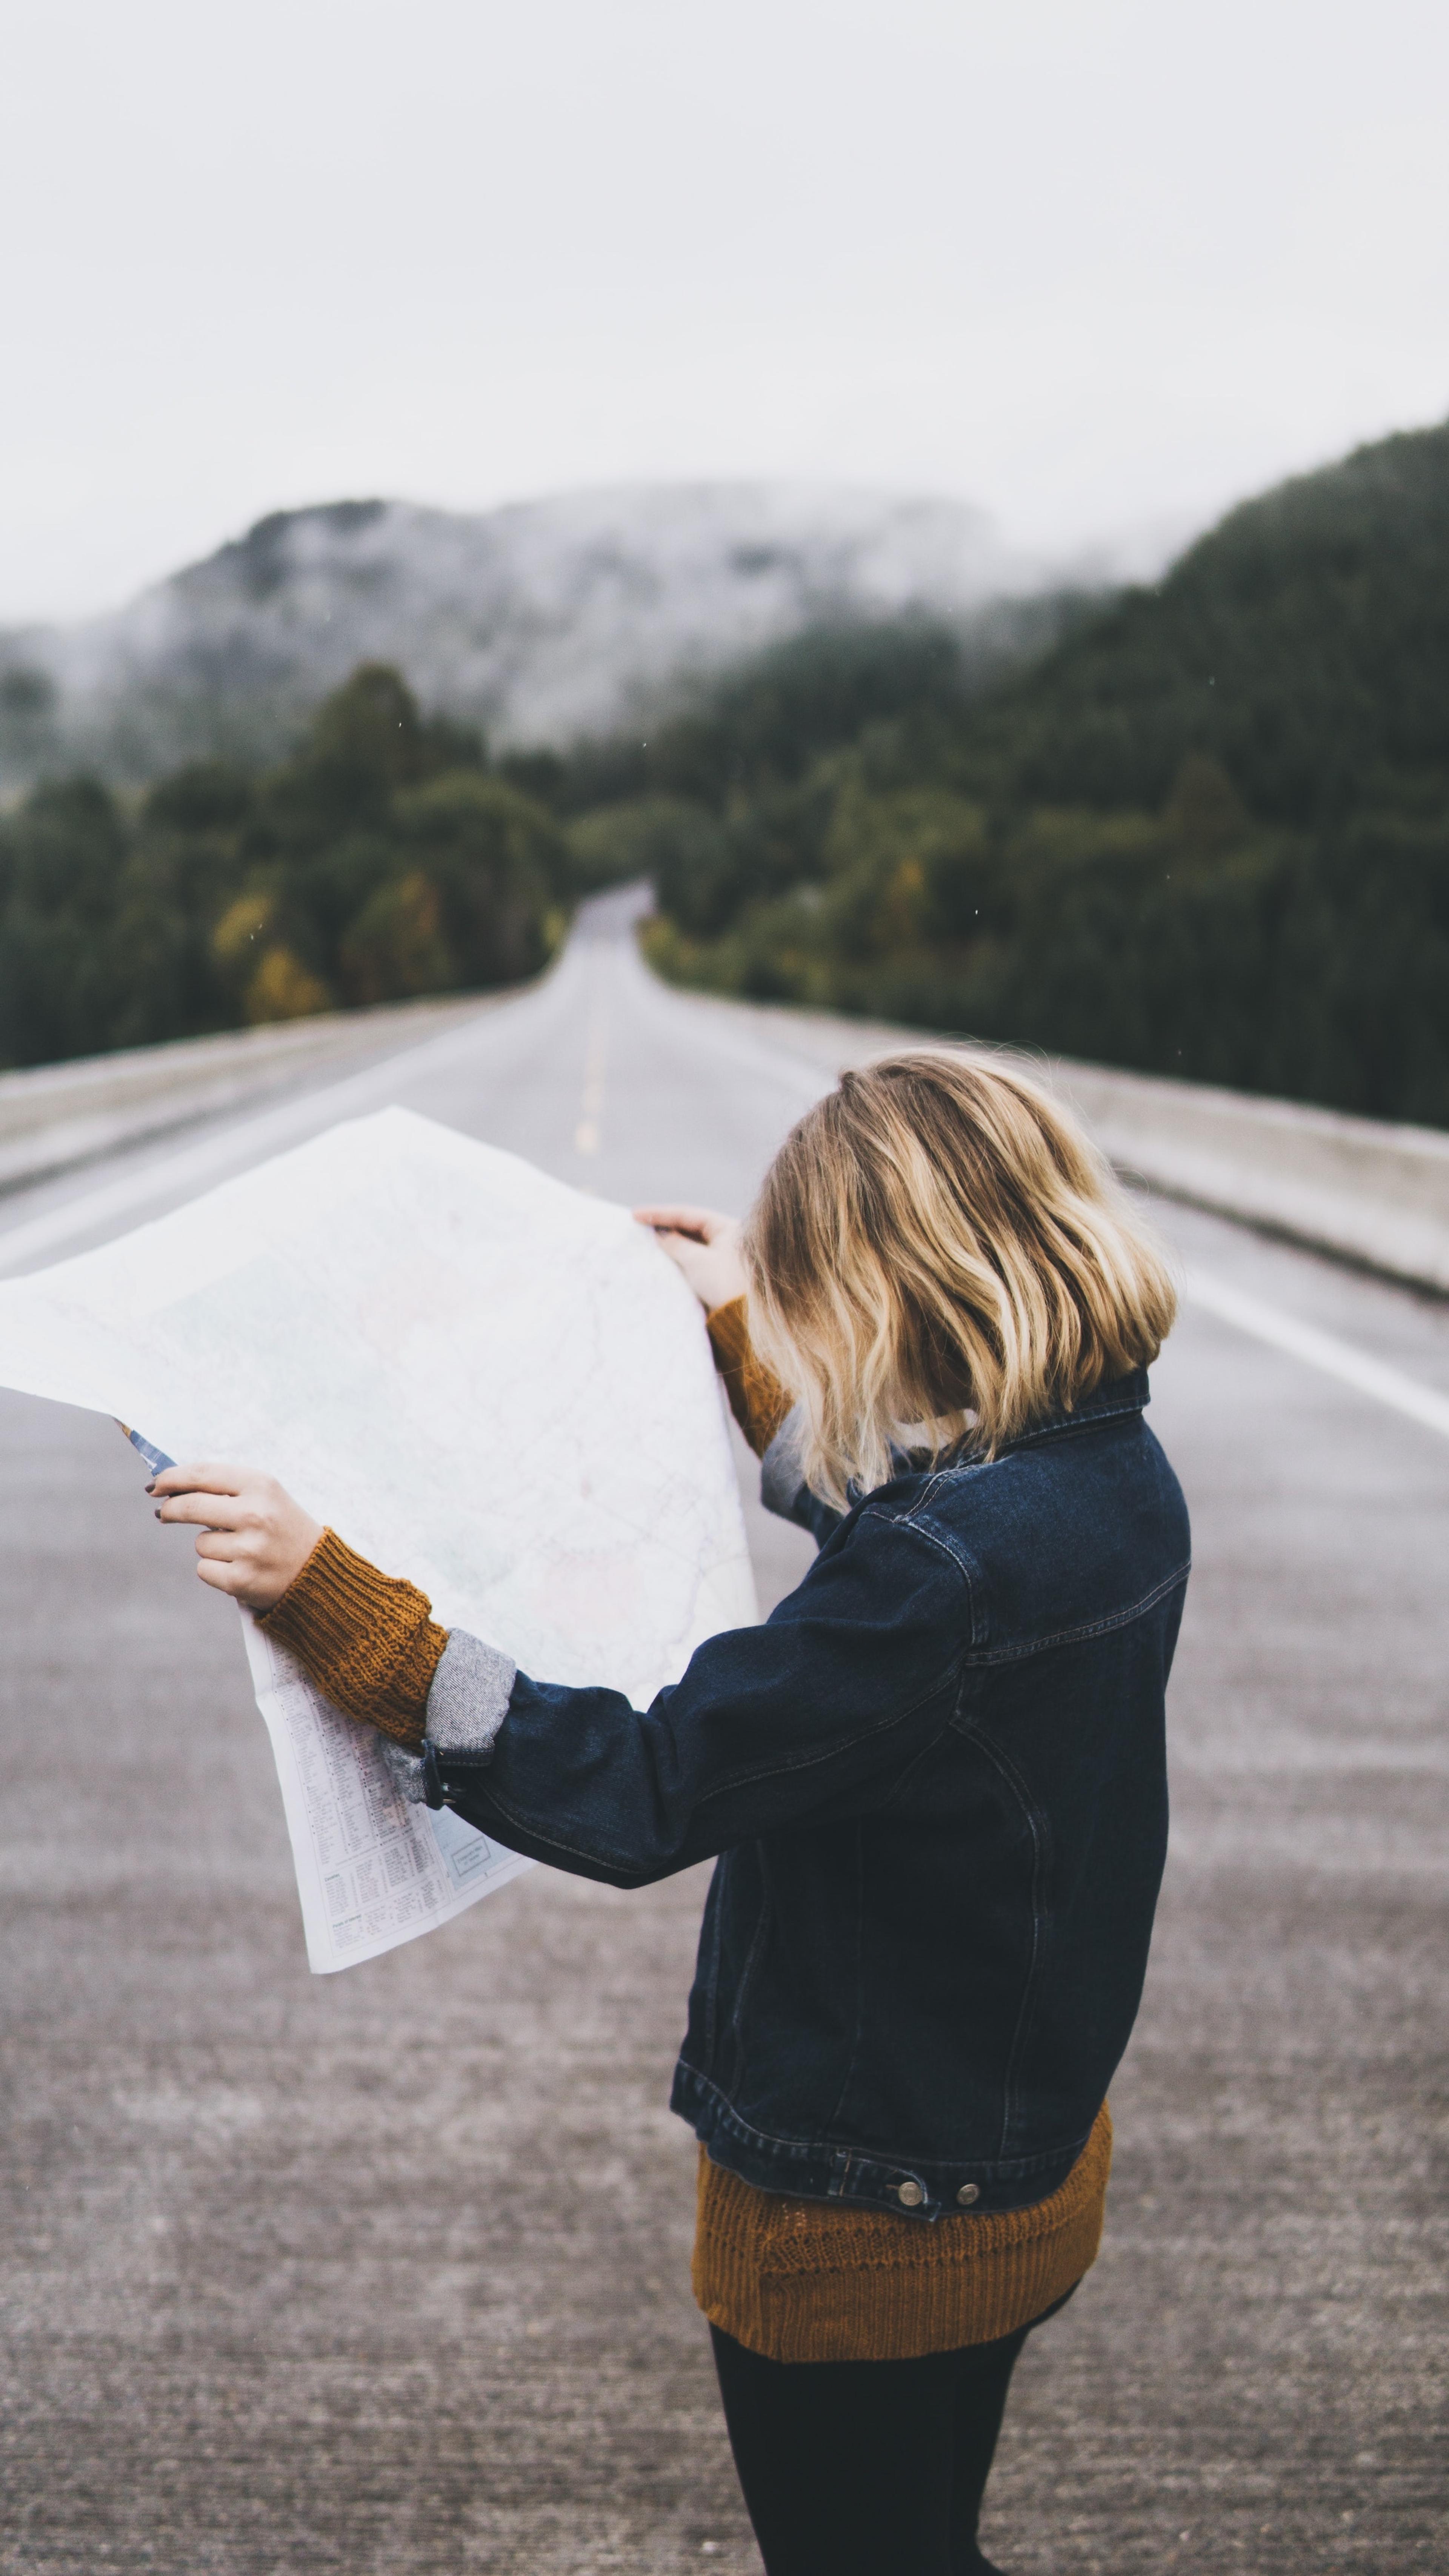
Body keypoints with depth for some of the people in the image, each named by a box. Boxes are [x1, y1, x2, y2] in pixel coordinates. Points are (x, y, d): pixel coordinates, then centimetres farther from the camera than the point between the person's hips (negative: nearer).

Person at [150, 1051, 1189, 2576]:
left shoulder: (951, 1566, -34)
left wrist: (325, 1596, -32)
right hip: (1023, 2153, 8)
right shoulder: (1109, 1472, -5)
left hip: (863, 2220, -8)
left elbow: (643, 1794, -31)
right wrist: (738, 1334, 28)